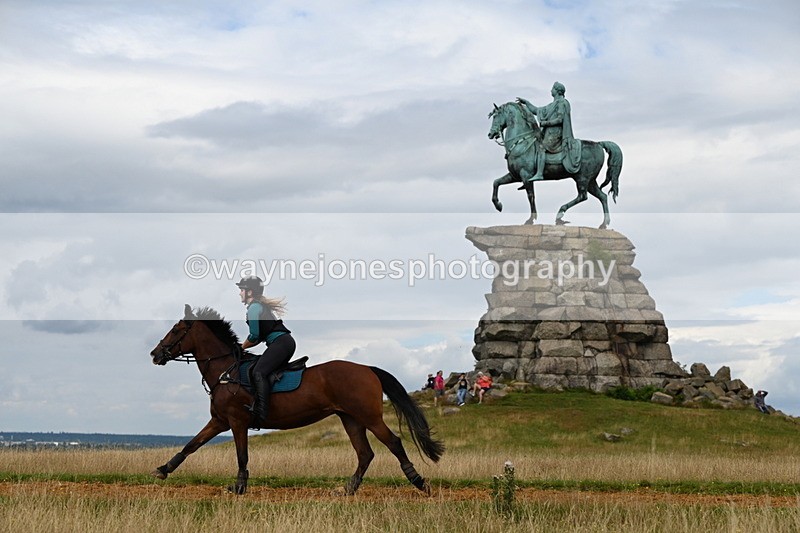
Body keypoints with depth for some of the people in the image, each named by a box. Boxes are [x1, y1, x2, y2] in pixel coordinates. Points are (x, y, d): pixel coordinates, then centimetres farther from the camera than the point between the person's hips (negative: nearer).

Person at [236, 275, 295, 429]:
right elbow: (261, 336, 26)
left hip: (280, 342, -11)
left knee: (259, 372, -23)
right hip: (287, 341, 11)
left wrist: (242, 347, 6)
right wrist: (243, 346, 20)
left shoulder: (253, 308, -6)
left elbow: (254, 336, -10)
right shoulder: (262, 305, 24)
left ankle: (260, 414, -36)